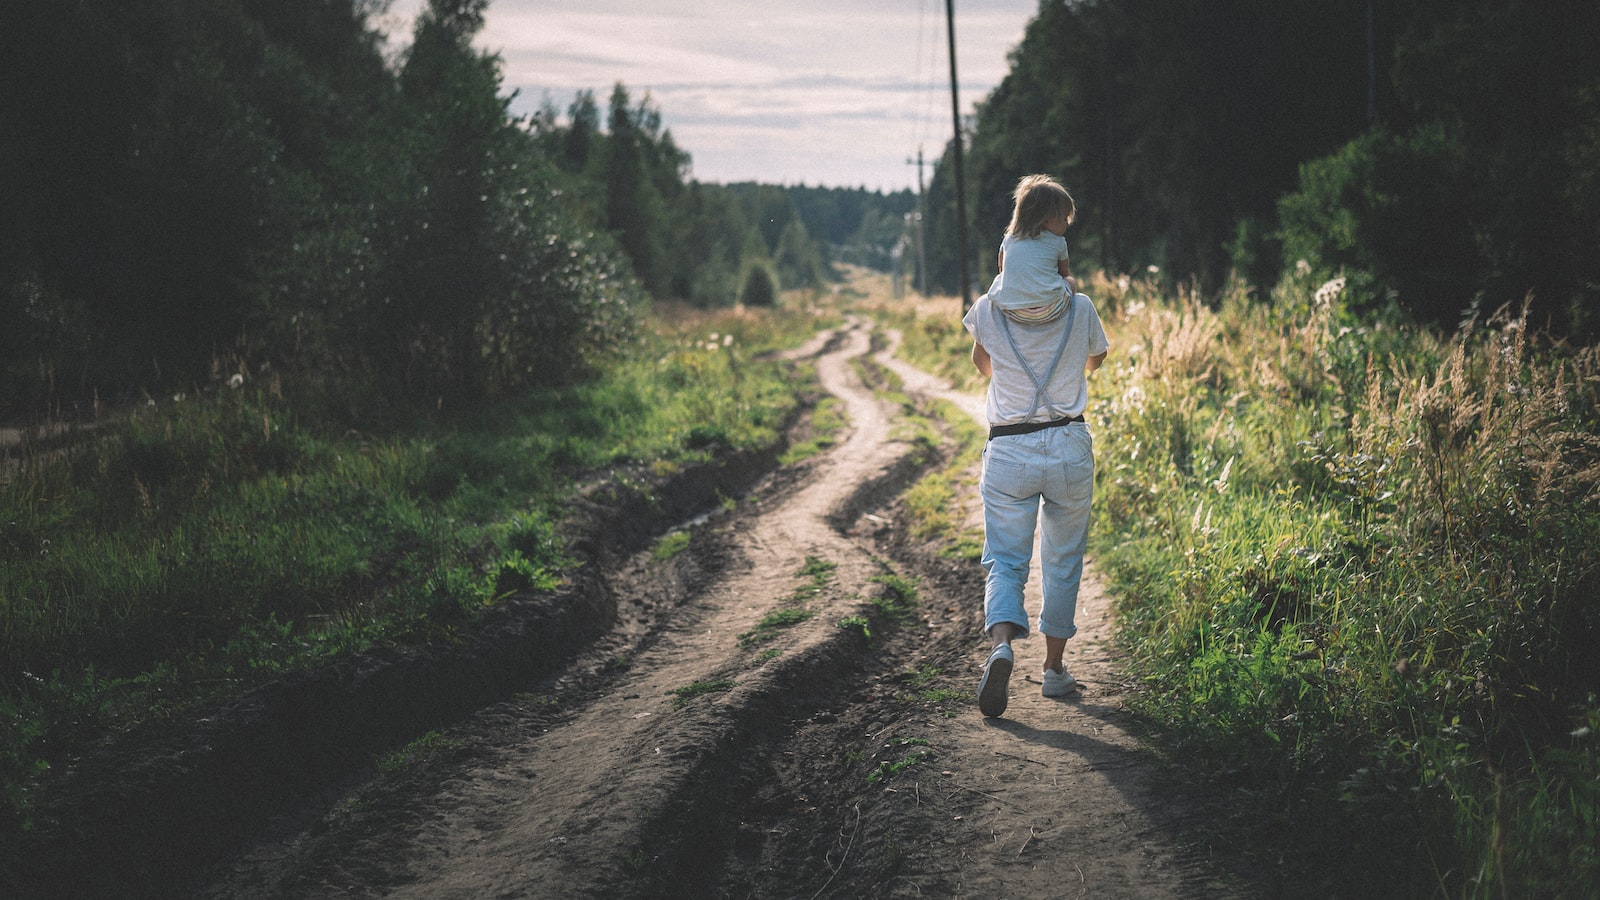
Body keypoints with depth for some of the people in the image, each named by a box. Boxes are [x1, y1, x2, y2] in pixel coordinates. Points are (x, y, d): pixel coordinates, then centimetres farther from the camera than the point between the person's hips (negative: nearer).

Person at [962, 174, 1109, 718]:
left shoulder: (988, 311, -4)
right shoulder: (1079, 310, -4)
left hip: (1008, 450, 0)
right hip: (1070, 447, 0)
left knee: (1005, 560, 2)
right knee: (1062, 561, 16)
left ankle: (1002, 642, -26)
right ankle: (1054, 668, 20)